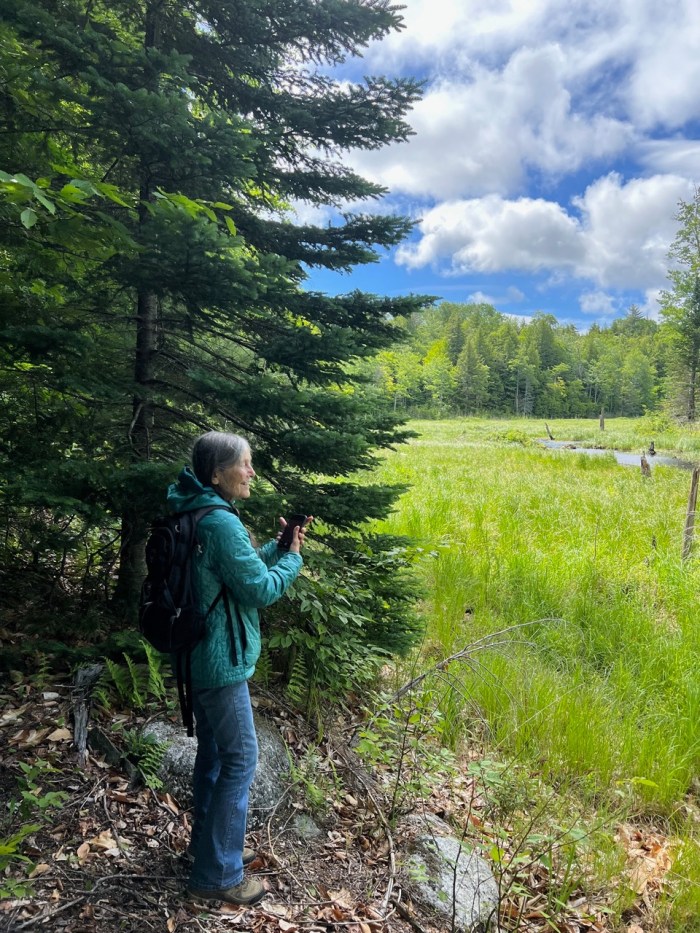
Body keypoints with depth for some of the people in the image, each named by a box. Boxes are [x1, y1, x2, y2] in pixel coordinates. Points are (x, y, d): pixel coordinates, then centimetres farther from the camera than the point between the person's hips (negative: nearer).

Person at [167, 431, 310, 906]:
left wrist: (277, 547, 4)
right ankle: (217, 875, 15)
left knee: (213, 752, 21)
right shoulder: (222, 523, -24)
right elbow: (261, 589, -19)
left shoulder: (201, 515, 7)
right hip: (221, 659, -10)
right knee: (240, 759, 2)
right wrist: (293, 559, -4)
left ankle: (209, 843, 38)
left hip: (202, 654, 10)